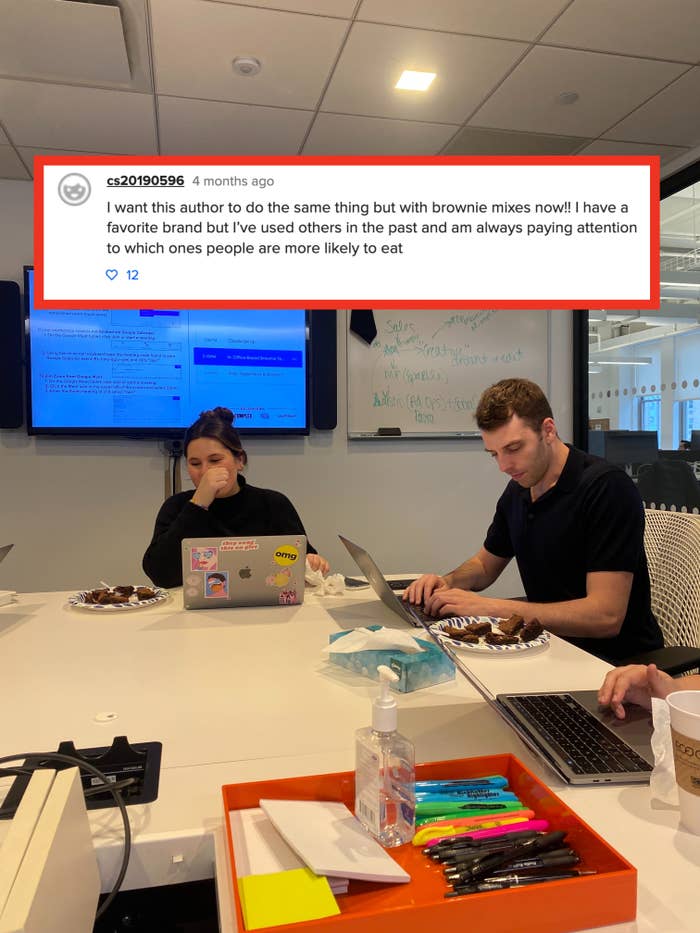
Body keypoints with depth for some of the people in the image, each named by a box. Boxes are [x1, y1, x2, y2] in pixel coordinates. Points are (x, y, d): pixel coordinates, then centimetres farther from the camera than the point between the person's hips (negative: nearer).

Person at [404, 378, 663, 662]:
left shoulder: (607, 487, -20)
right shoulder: (517, 490, 3)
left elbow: (606, 616, -26)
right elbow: (486, 563, 18)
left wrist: (488, 607, -27)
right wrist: (447, 582, -5)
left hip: (618, 659, -7)